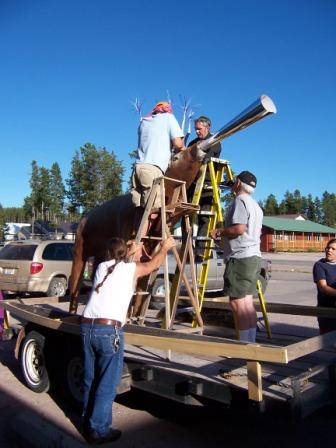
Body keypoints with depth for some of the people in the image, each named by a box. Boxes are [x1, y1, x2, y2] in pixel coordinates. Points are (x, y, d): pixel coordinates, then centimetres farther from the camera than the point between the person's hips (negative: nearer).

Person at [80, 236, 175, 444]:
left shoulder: (102, 267, 16)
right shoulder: (131, 268, 5)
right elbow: (153, 264, 24)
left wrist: (130, 252, 53)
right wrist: (165, 248, 40)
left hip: (87, 327, 6)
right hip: (109, 329, -6)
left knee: (90, 380, 18)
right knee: (106, 384, 5)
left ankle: (88, 425, 29)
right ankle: (99, 431, 12)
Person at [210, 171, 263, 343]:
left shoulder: (240, 200, -8)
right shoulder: (256, 205, 22)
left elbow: (239, 229, -20)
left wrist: (219, 232, -5)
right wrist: (224, 233, 26)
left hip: (240, 257, -10)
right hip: (253, 257, 10)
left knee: (238, 303, -8)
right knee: (247, 302, 10)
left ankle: (245, 343, -6)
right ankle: (251, 341, 14)